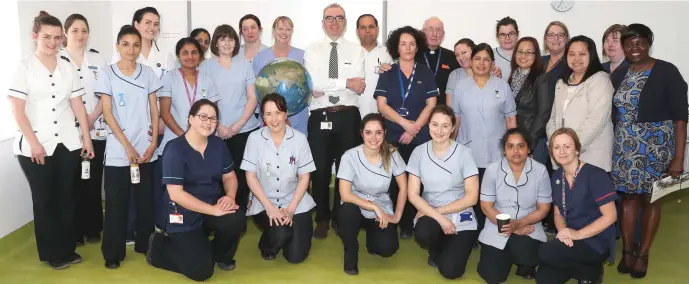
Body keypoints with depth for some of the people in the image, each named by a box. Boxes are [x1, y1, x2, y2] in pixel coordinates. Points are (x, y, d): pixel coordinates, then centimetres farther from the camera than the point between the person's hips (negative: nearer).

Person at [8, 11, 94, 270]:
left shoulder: (68, 67, 7)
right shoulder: (25, 67, -4)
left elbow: (77, 106, 8)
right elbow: (17, 110, -8)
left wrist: (86, 138, 4)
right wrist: (34, 143, -14)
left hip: (67, 143, 3)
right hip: (35, 146, -3)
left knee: (65, 198, 8)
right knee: (44, 200, 7)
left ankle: (67, 249, 20)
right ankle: (52, 253, 18)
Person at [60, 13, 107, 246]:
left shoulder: (97, 59, 10)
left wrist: (92, 119, -7)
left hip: (96, 130, 2)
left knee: (93, 181, 6)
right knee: (74, 182, 2)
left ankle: (93, 228, 19)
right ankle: (75, 230, 14)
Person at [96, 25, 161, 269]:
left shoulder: (148, 73, 6)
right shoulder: (108, 74, -2)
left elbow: (154, 109, 7)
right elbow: (107, 112, -6)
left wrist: (153, 142, -3)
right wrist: (127, 146, -13)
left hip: (146, 149, 2)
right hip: (118, 151, -2)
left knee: (145, 200, 9)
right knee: (116, 202, 3)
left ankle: (144, 244, 24)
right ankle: (113, 253, 14)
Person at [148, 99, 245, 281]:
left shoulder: (218, 144, 1)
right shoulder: (175, 149, -16)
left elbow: (229, 177, 7)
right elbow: (175, 194, -22)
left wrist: (230, 196, -17)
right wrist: (213, 210, -26)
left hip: (213, 208, 5)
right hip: (184, 215, -5)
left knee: (237, 218, -27)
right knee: (201, 271, -13)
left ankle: (221, 255, 5)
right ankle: (159, 247, 14)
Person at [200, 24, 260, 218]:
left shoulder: (245, 64, 7)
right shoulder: (205, 67, 5)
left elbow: (252, 98, 4)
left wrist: (238, 125, -7)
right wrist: (218, 126, -8)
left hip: (245, 129, 1)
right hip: (217, 132, -1)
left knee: (242, 174, 1)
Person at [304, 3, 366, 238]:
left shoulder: (356, 50, 6)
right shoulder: (312, 51, 6)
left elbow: (358, 86, -8)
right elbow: (314, 83, -10)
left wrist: (326, 87, -12)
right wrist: (346, 83, -13)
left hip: (348, 116, 0)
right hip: (320, 117, 0)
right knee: (320, 169, 6)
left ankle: (341, 217, 25)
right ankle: (322, 219, 21)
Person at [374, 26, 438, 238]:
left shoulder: (425, 73, 8)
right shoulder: (387, 74, 7)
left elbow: (431, 105, 2)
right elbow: (381, 105, -1)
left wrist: (414, 129, -10)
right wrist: (405, 123, -12)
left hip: (421, 138, 0)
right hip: (393, 138, 0)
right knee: (394, 181, 0)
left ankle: (412, 224, 11)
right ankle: (397, 223, 11)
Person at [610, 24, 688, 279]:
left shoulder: (666, 71, -8)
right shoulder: (618, 73, 5)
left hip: (655, 146, -3)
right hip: (624, 147, 4)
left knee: (650, 198, 7)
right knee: (629, 196, 9)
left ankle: (643, 254, 20)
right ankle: (627, 251, 20)